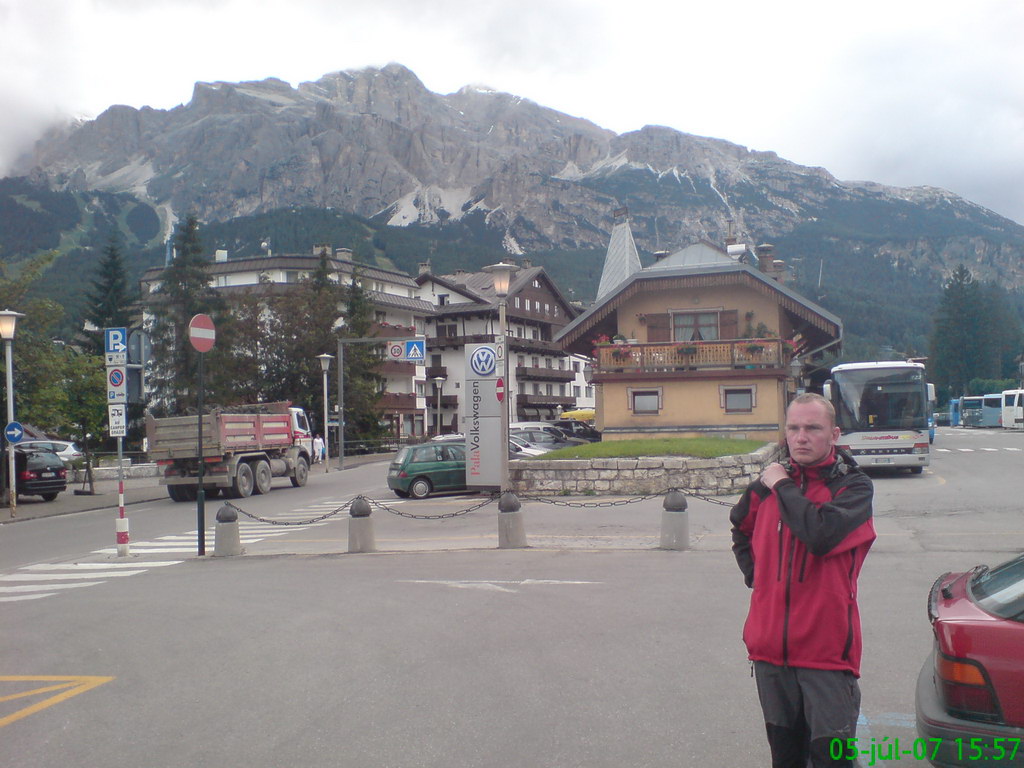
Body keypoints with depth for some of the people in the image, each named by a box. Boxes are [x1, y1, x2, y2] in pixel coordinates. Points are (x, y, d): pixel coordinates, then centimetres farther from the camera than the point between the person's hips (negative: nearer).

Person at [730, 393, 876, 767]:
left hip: (826, 650, -5)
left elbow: (821, 533, -29)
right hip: (770, 646, 5)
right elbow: (741, 529, 27)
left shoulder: (853, 486, -7)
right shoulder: (768, 483, 6)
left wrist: (783, 486, -15)